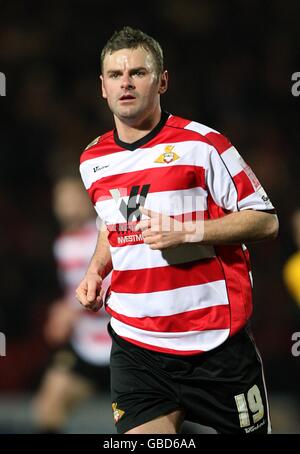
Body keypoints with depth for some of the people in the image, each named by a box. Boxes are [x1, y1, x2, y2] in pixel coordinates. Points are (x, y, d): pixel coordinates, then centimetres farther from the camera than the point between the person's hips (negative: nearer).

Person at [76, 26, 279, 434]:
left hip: (216, 340, -4)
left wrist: (187, 232, -18)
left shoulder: (202, 144, -8)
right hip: (136, 347, 4)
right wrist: (95, 271, 10)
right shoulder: (92, 160, 10)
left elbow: (265, 221, -7)